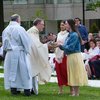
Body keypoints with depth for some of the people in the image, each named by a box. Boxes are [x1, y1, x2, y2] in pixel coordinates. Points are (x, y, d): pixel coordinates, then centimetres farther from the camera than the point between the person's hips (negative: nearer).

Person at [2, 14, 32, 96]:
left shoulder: (6, 30, 5)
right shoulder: (20, 29, -13)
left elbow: (4, 43, 12)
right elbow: (26, 41, -9)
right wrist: (27, 51, 4)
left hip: (9, 53, 5)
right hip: (19, 52, -5)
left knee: (12, 71, 11)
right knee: (23, 70, 3)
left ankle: (13, 89, 13)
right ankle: (26, 89, 4)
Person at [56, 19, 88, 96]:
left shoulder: (74, 35, -15)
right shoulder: (69, 35, 12)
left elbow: (70, 47, -20)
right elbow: (66, 47, 16)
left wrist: (61, 45, -8)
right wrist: (60, 45, 0)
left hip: (75, 57, -9)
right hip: (70, 57, 9)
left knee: (75, 75, -3)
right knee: (71, 75, 14)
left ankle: (76, 93, 2)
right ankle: (72, 92, 21)